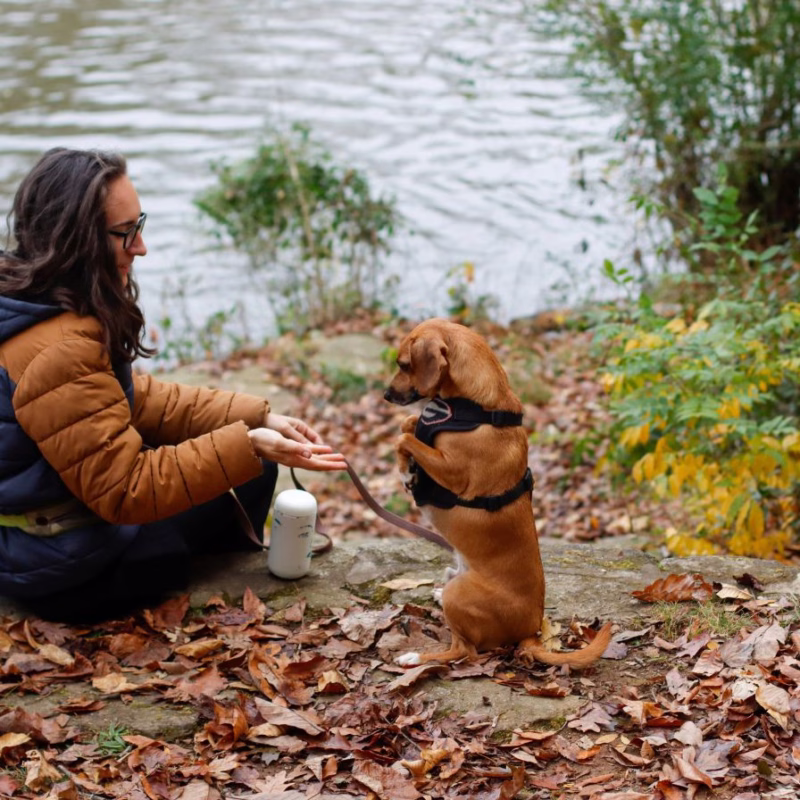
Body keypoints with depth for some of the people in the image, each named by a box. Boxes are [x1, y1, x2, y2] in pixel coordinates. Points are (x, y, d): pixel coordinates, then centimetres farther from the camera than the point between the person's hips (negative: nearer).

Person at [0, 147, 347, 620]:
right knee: (249, 474, 3)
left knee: (245, 454, 18)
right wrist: (246, 447, -29)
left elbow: (132, 398, 3)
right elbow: (126, 490, -27)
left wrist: (255, 417, -4)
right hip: (60, 572, -9)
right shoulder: (60, 352, -32)